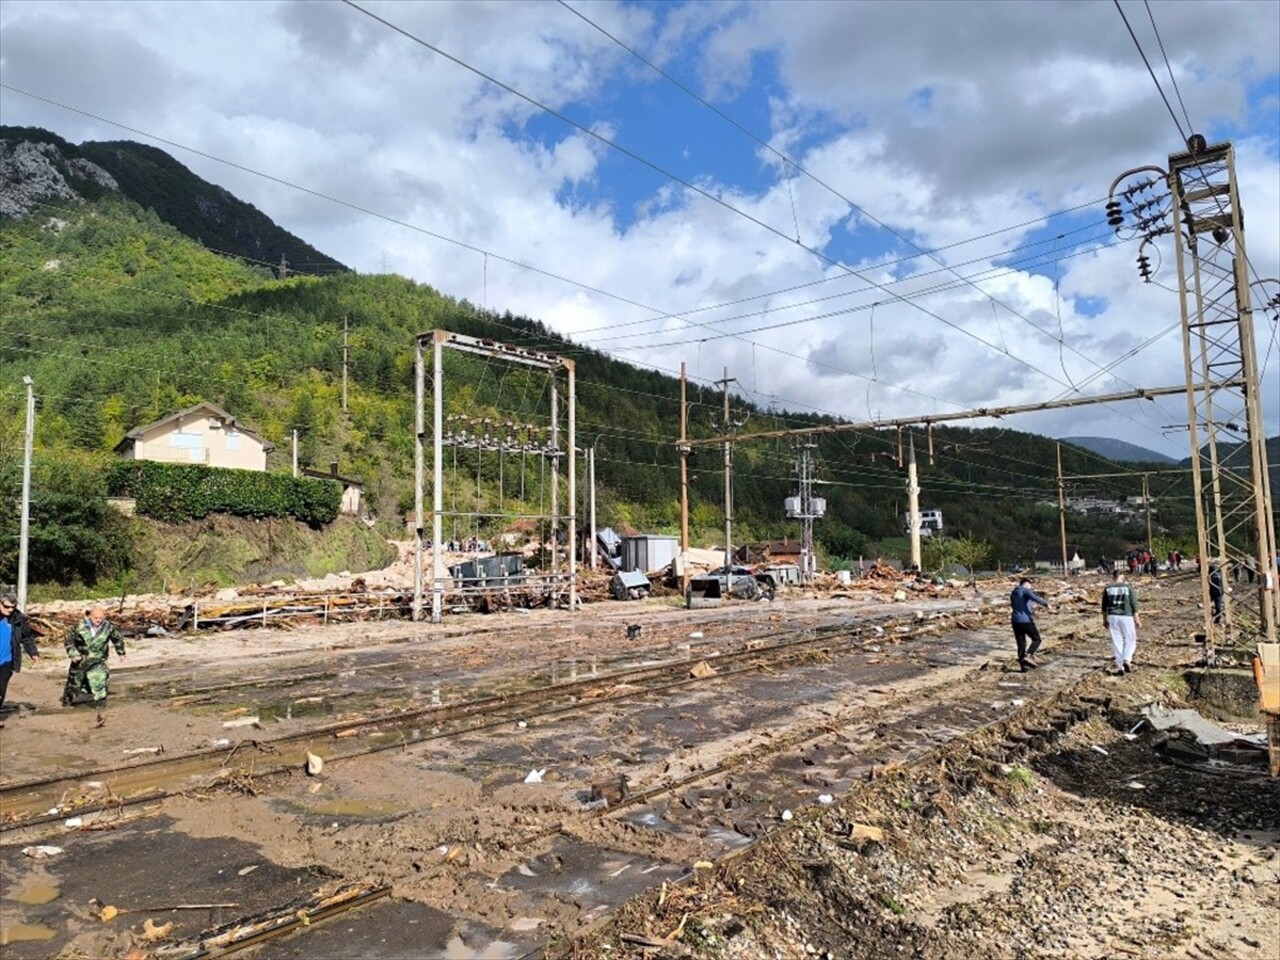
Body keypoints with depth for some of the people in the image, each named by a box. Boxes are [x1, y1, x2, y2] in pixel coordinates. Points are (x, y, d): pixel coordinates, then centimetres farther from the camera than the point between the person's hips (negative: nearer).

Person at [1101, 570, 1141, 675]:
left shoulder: (1108, 589, 2)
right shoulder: (1128, 588, -4)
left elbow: (1104, 606, 7)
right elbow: (1134, 605, -4)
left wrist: (1105, 619, 16)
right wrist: (1137, 619, 1)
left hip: (1113, 617, 2)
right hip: (1126, 617, -2)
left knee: (1117, 642, 7)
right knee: (1130, 640, 12)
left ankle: (1120, 667, 7)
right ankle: (1127, 660, -9)